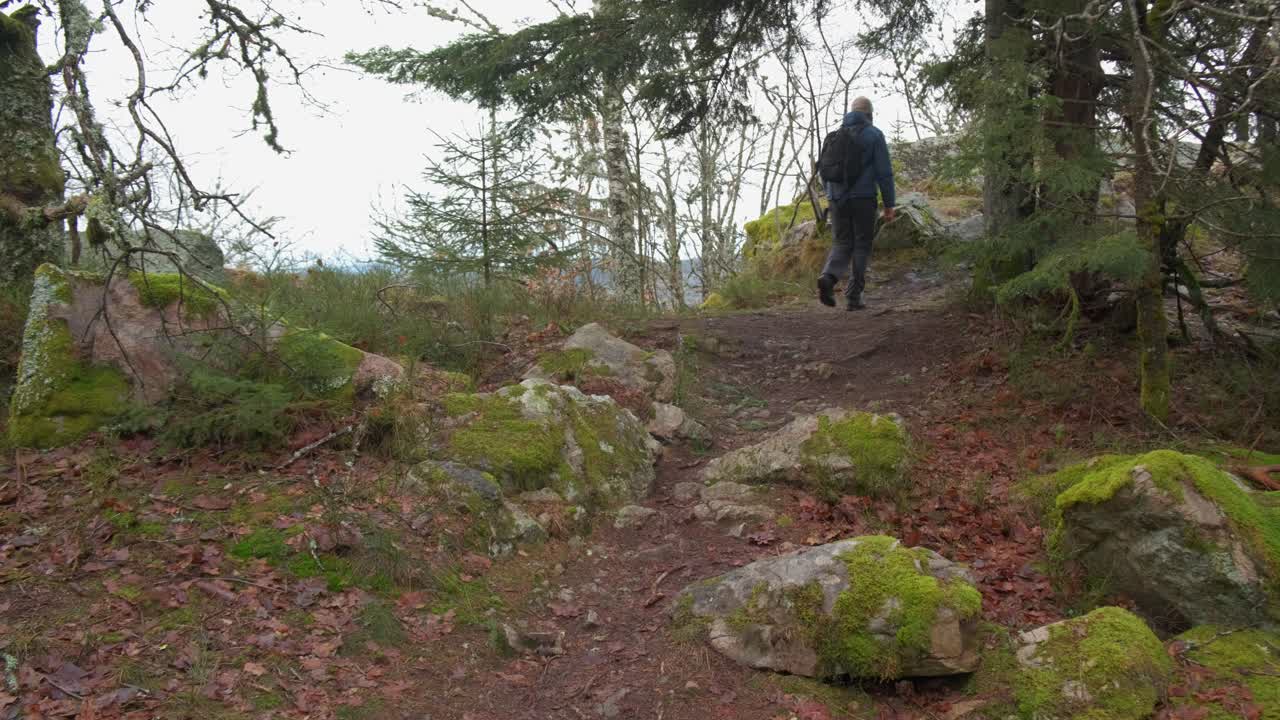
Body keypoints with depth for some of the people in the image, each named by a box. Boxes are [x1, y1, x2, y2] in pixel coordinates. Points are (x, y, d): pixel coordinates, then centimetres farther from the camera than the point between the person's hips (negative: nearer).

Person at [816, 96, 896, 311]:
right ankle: (853, 297, 2)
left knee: (842, 245, 11)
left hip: (837, 199, 4)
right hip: (863, 198, -4)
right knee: (861, 247, 6)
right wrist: (889, 205, -2)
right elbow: (884, 172, -7)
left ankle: (828, 277, -19)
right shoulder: (874, 135, -2)